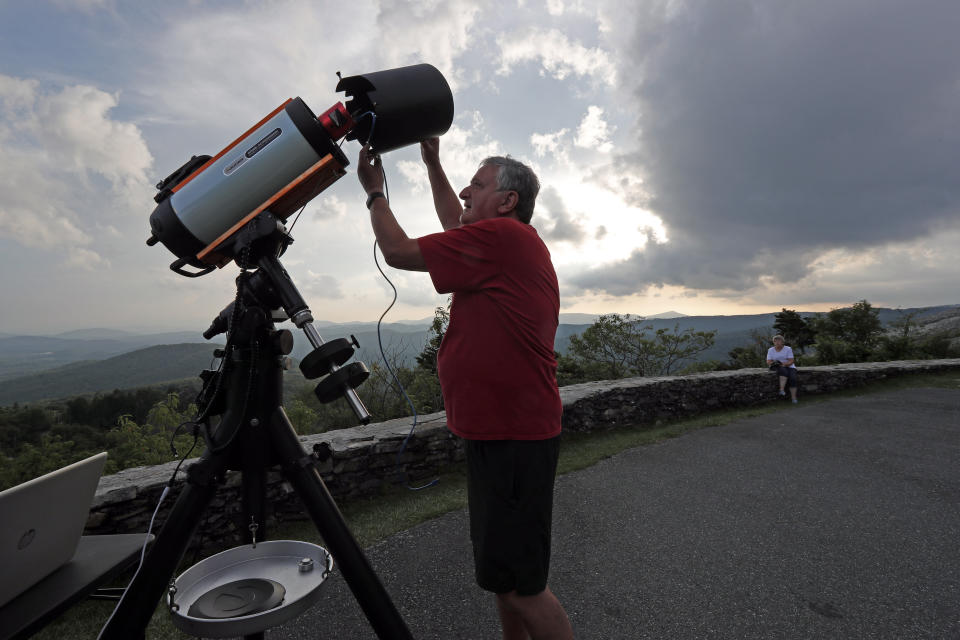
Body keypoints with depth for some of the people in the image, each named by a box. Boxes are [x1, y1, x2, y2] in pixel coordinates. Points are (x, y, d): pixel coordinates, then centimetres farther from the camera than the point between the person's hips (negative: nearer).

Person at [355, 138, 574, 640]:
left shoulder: (501, 236, -16)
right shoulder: (514, 242, 14)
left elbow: (398, 251, -11)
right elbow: (455, 224, 30)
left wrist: (374, 191, 6)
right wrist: (432, 161, 31)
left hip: (512, 438, -10)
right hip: (498, 431, 10)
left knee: (518, 584, 1)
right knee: (501, 573, 21)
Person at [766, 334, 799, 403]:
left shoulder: (788, 349, 0)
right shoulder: (770, 350, 6)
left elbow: (791, 361, -7)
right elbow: (768, 362, 0)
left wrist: (785, 364, -24)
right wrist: (772, 363, -21)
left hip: (789, 367, 0)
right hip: (779, 368, 0)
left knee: (793, 378, -28)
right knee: (784, 371, -36)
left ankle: (793, 398, -26)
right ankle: (782, 390, -48)